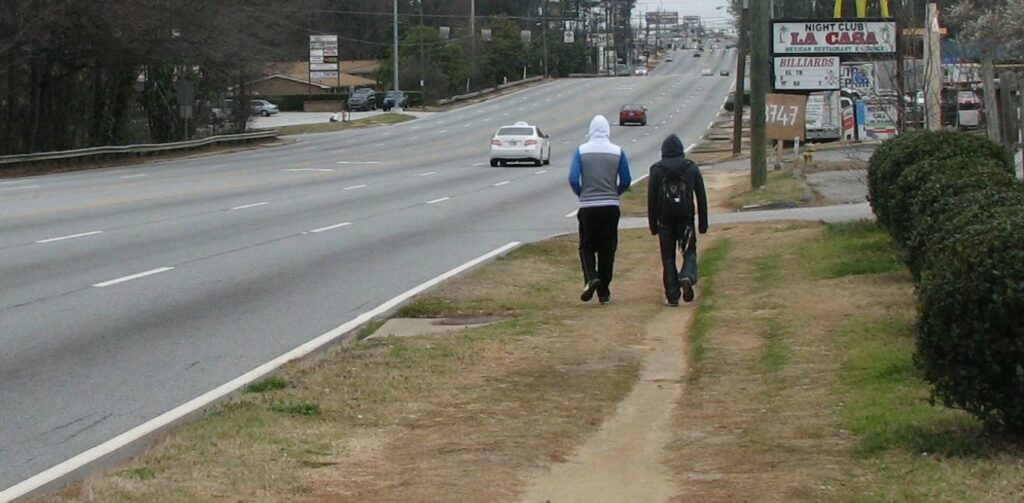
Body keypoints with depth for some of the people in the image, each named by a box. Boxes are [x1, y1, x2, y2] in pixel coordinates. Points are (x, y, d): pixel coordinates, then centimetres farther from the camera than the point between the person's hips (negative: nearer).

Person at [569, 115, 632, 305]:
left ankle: (591, 278, -15)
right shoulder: (617, 152, 0)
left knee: (587, 246, 11)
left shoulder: (581, 151, -4)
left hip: (587, 207, -1)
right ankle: (604, 292, 10)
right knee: (607, 249, 9)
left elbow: (573, 179, -8)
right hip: (611, 207, 1)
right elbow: (625, 181, 4)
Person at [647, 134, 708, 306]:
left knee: (668, 257, 5)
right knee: (689, 251, 10)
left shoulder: (657, 170, 2)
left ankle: (672, 296, 1)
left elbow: (651, 198, 0)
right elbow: (701, 197, 5)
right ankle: (688, 276, -21)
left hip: (665, 220, 0)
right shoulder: (691, 168, 5)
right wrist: (703, 222, 10)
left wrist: (652, 223, 6)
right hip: (686, 219, 0)